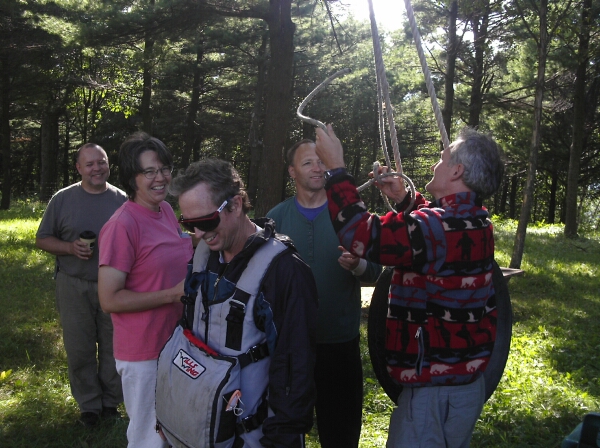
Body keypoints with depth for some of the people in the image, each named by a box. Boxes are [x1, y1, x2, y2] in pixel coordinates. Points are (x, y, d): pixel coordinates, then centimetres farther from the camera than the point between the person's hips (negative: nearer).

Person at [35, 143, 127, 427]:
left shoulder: (122, 200, 1)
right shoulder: (62, 199, 0)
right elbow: (42, 240, 4)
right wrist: (70, 248, -14)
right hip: (74, 287, 0)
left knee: (112, 347, 9)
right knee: (79, 350, 6)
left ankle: (111, 403, 25)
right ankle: (88, 406, 21)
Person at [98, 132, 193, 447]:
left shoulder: (166, 210, 3)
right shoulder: (122, 225, -20)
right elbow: (109, 300, -21)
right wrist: (173, 295, -21)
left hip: (177, 342, 7)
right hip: (144, 354, -7)